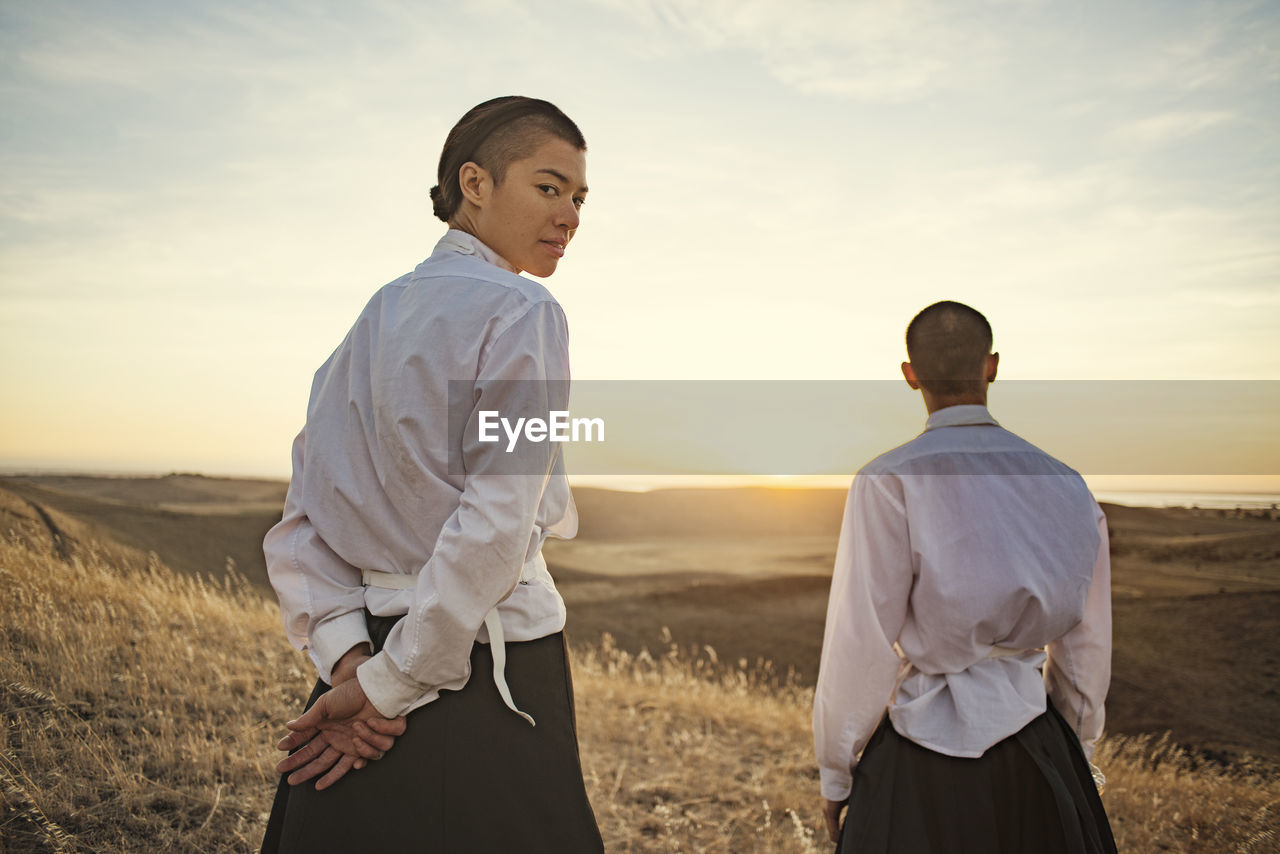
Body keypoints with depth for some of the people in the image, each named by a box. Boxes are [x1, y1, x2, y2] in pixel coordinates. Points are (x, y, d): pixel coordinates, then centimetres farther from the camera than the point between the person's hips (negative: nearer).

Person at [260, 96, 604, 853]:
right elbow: (497, 521, -20)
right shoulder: (521, 312, -11)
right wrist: (393, 681, -13)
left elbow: (301, 519, 5)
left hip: (372, 648, 7)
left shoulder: (375, 316, 10)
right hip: (481, 669, -7)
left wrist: (346, 651, -3)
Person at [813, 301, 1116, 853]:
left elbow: (861, 650, -15)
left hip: (921, 771, -4)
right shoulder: (1066, 485, -1)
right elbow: (1086, 649, 6)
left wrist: (835, 773, -2)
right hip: (1034, 754, 4)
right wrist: (1074, 755, 21)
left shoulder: (888, 483, -16)